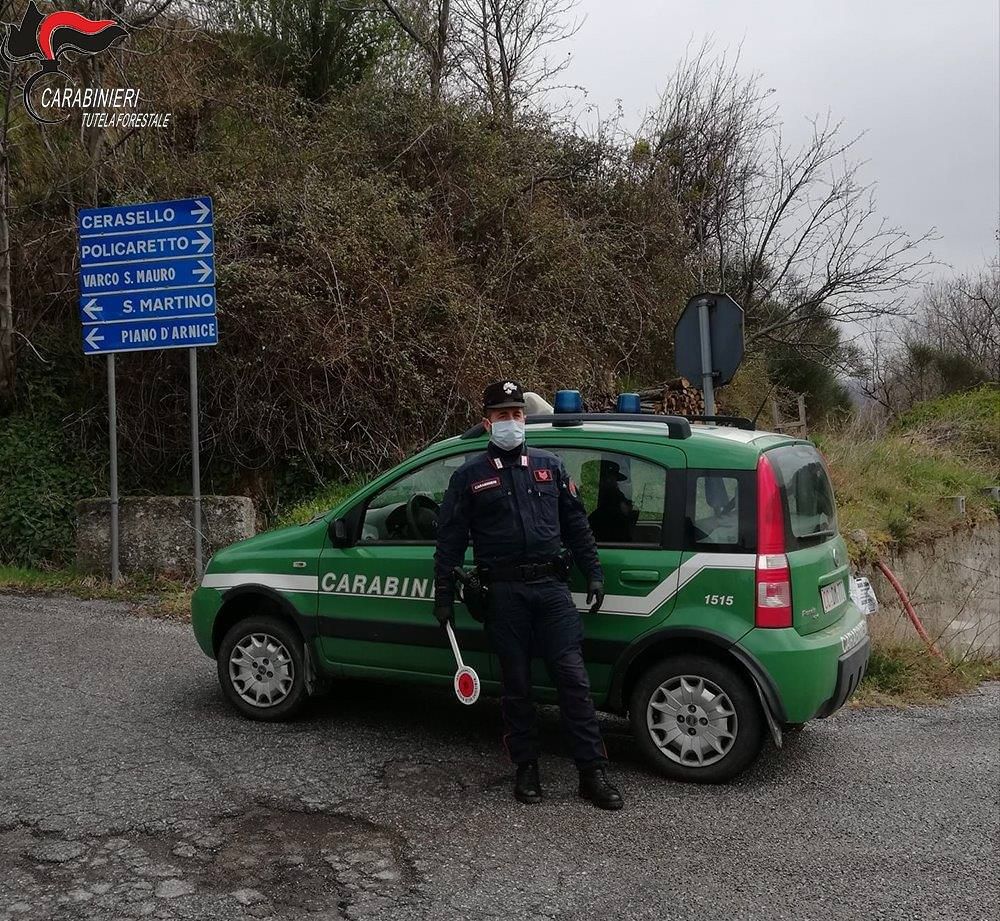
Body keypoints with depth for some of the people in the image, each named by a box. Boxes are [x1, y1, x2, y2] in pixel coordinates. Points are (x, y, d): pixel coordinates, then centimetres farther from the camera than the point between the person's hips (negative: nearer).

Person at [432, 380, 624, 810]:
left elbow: (576, 524, 15)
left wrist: (593, 573, 9)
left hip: (551, 585, 1)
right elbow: (450, 539, 7)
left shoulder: (549, 466, 13)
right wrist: (443, 595, 3)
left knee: (573, 677, -3)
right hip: (505, 592, -1)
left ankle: (593, 773, 3)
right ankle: (526, 768, 20)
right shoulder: (470, 475, 6)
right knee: (515, 683, 6)